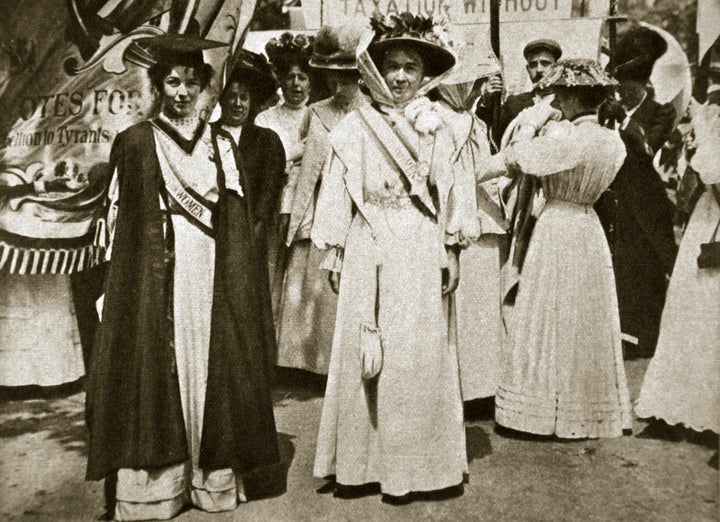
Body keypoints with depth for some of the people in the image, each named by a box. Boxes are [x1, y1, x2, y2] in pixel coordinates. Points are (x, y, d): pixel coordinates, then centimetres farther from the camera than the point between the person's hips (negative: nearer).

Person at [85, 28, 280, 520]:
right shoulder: (134, 142, 3)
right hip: (154, 277, -2)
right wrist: (125, 276, -3)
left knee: (211, 367, 5)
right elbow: (120, 220, 3)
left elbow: (238, 222, 10)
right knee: (155, 370, -1)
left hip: (211, 276, 2)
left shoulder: (221, 144, 11)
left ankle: (214, 476, 16)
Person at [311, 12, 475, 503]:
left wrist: (450, 252, 6)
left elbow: (449, 193, 8)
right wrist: (335, 254, 1)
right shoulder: (353, 128, 1)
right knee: (362, 354, 4)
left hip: (421, 253, 2)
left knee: (418, 354, 6)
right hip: (369, 254, -1)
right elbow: (336, 194, 2)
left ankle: (408, 464, 20)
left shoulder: (436, 128, 6)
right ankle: (359, 461, 17)